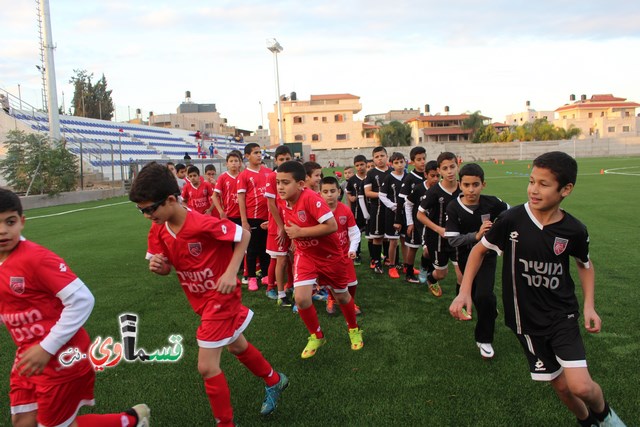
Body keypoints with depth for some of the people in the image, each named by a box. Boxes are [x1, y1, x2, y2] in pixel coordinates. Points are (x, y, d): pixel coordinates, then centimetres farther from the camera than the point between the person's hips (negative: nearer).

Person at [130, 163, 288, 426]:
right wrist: (157, 266, -19)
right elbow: (167, 268, 3)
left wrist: (231, 272, -24)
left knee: (207, 366, -7)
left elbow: (243, 235, -17)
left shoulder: (203, 224, -30)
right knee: (237, 347, 25)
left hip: (221, 297, -8)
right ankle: (274, 381, 50)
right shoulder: (158, 231, -8)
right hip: (200, 300, 8)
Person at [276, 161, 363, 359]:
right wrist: (293, 236, 1)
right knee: (301, 297, -14)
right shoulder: (284, 202, -7)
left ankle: (354, 330, 45)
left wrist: (300, 232, -30)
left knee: (342, 296, 16)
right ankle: (317, 336, 13)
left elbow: (332, 226, -35)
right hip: (305, 255, 4)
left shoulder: (311, 198, -30)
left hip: (330, 255, -4)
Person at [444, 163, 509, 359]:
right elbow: (452, 240, -24)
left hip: (487, 255, -1)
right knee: (476, 297, 18)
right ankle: (491, 313, 55)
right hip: (466, 257, 1)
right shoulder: (453, 208, -20)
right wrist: (476, 235, -36)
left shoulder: (492, 203, -18)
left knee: (484, 295, -19)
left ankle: (484, 339, 3)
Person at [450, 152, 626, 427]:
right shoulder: (511, 219, -16)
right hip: (526, 320, 0)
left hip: (562, 314, 0)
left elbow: (585, 264, 10)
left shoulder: (574, 230, -11)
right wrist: (464, 291, -11)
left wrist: (589, 305, -1)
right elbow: (480, 249, -3)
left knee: (580, 385, -14)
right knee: (561, 385, 8)